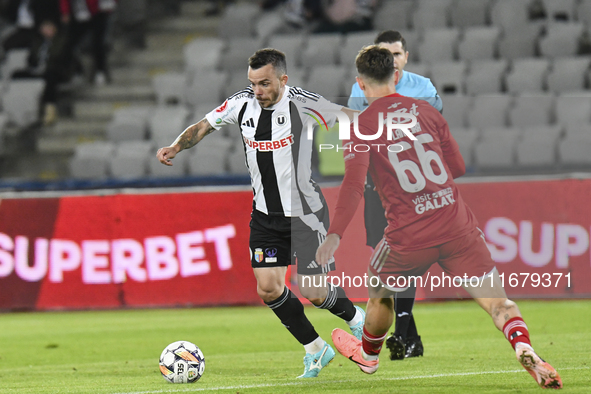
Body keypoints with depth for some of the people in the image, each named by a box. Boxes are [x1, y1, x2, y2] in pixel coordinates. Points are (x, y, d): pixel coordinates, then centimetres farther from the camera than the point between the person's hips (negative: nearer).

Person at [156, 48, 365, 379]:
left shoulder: (302, 103, -17)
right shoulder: (242, 104, -5)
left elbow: (350, 118, -7)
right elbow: (203, 126, 7)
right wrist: (175, 148, -8)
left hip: (306, 212, -4)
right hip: (265, 215, 4)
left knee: (313, 293, -6)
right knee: (269, 289, -5)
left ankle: (355, 318, 28)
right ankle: (315, 349, 15)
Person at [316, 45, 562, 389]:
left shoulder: (361, 128, -1)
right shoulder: (425, 111, 9)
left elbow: (354, 186, -14)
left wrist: (334, 235, -15)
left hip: (409, 236, -1)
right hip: (457, 225, 2)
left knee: (381, 293, 27)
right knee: (498, 302, -3)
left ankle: (368, 354, 49)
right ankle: (525, 348, -28)